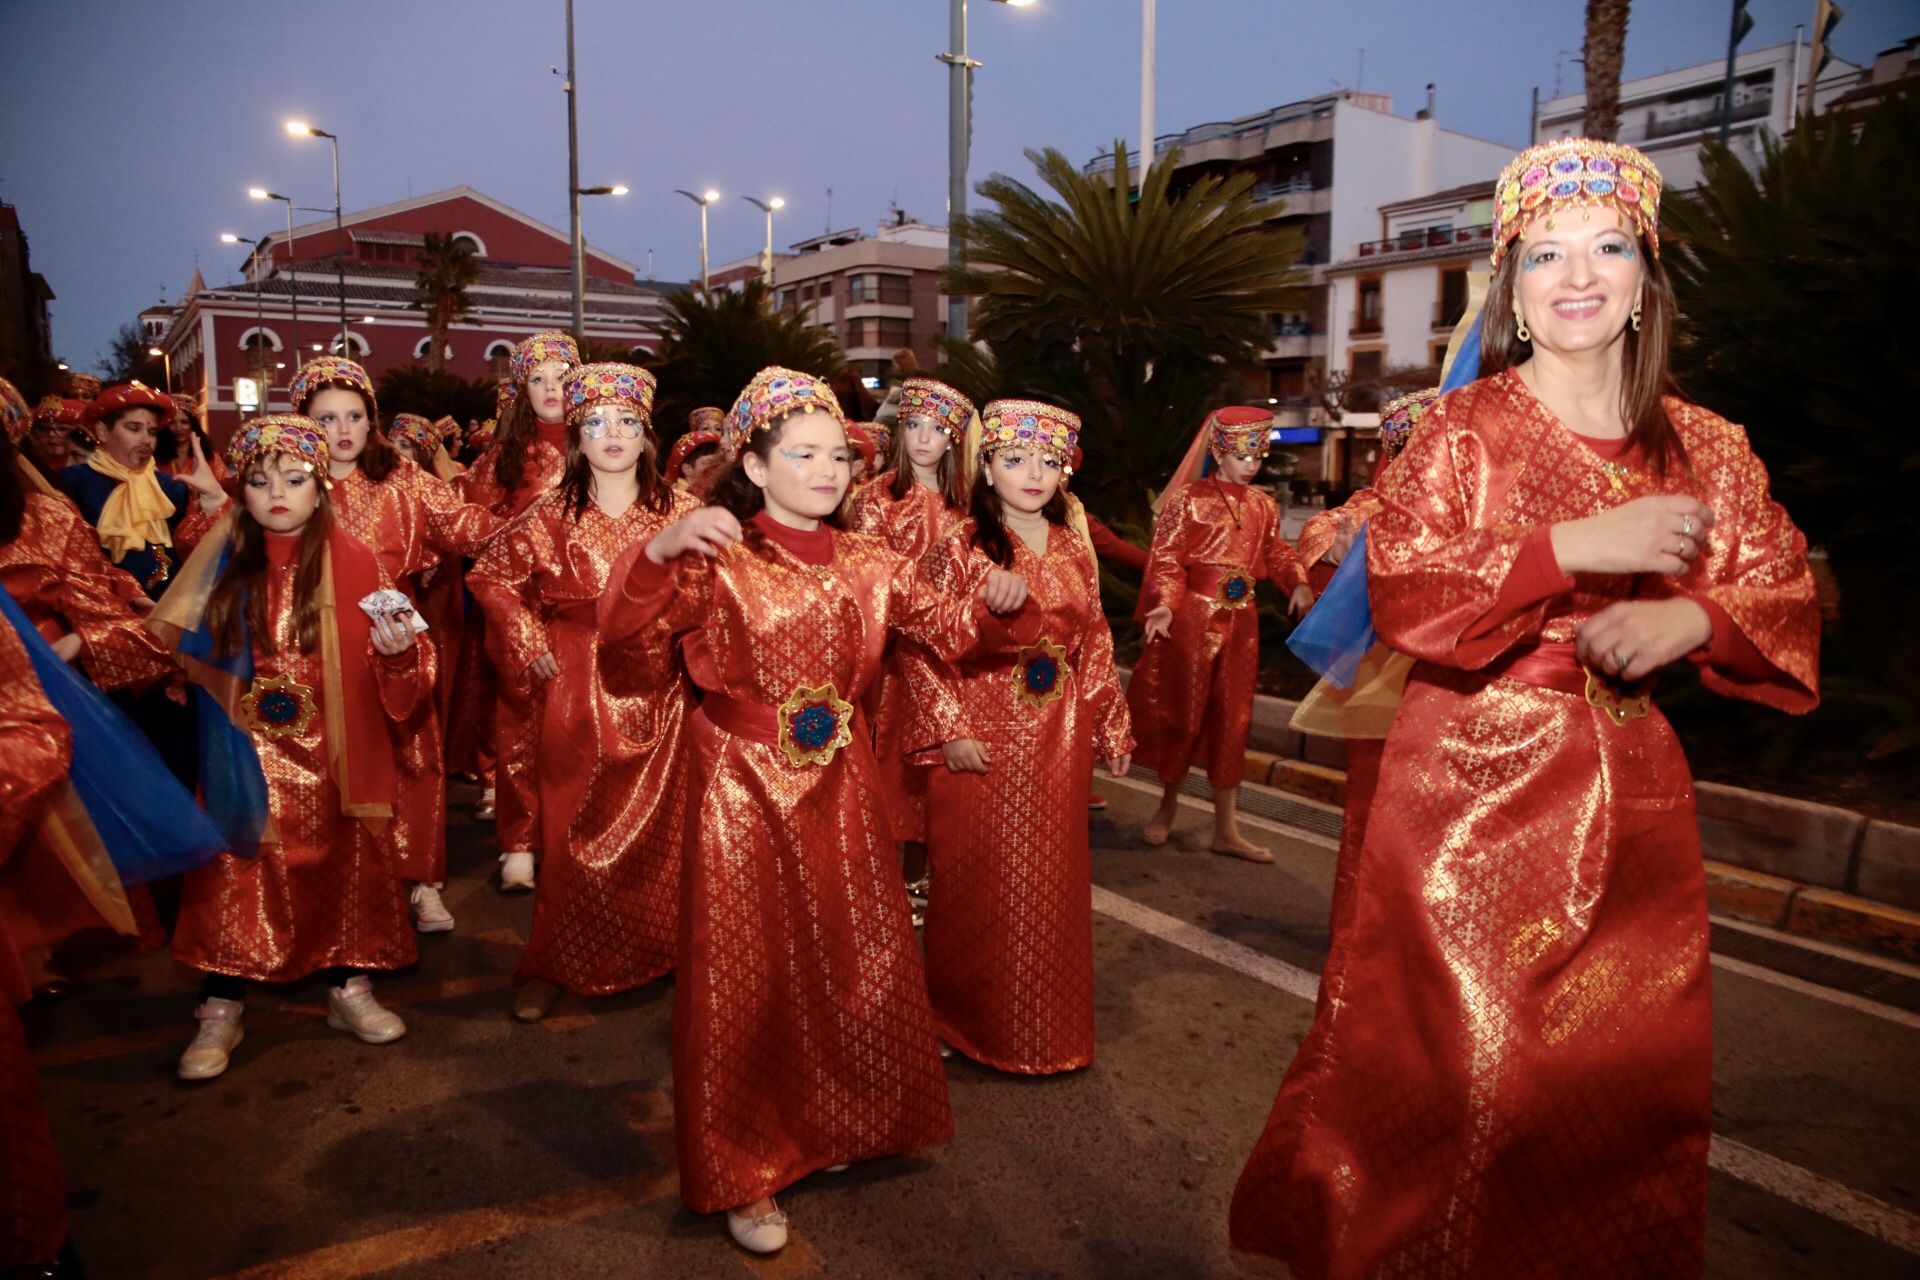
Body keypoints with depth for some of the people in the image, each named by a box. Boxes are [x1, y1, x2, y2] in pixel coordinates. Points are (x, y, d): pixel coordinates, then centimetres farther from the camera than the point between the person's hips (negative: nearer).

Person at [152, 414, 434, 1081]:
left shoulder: (352, 561, -5)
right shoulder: (224, 556, 1)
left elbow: (387, 669, -7)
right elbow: (178, 639, 10)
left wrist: (399, 649, -27)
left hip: (330, 752, -1)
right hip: (246, 753, 1)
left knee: (342, 862, 8)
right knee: (236, 867, 3)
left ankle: (348, 988, 24)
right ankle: (220, 1008, 16)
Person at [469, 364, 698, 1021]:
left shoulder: (683, 511, 1)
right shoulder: (552, 517, 2)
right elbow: (491, 577, 10)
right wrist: (531, 644, 2)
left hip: (662, 692, 0)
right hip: (579, 692, 0)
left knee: (665, 829, 6)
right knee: (576, 832, 5)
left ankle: (667, 952, 22)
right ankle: (556, 964, 19)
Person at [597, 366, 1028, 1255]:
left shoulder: (866, 564, 5)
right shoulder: (721, 558, -9)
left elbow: (951, 632, 8)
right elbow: (620, 626, -22)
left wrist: (996, 601, -13)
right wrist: (663, 546, -40)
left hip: (839, 784, 5)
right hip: (744, 786, -4)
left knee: (853, 958, 14)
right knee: (747, 974, 4)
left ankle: (831, 1127, 38)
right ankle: (743, 1174, 22)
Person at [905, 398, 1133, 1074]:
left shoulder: (1074, 550, 6)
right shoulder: (960, 549, -8)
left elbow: (1095, 645, 11)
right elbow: (921, 647, -10)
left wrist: (1112, 728, 12)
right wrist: (950, 732, -14)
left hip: (1058, 740, 4)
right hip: (981, 740, -4)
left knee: (1053, 880, 12)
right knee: (978, 883, 6)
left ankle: (1047, 1027, 30)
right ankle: (971, 1022, 26)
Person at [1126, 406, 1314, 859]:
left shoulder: (1262, 506, 10)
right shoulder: (1189, 498, -6)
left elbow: (1277, 552, 13)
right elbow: (1165, 557, -11)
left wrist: (1298, 584, -7)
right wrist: (1163, 604, -25)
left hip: (1240, 622, 5)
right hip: (1192, 618, -5)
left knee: (1231, 719, 8)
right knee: (1183, 713, 6)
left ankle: (1226, 830, 16)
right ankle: (1168, 804, 29)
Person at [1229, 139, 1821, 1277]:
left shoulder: (1709, 449, 7)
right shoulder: (1465, 430, -3)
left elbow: (1787, 605, 8)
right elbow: (1400, 593, -14)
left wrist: (1693, 619, -13)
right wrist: (1574, 549, -22)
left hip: (1631, 799, 4)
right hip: (1474, 787, -3)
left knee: (1626, 1069, 11)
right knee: (1455, 1058, 2)